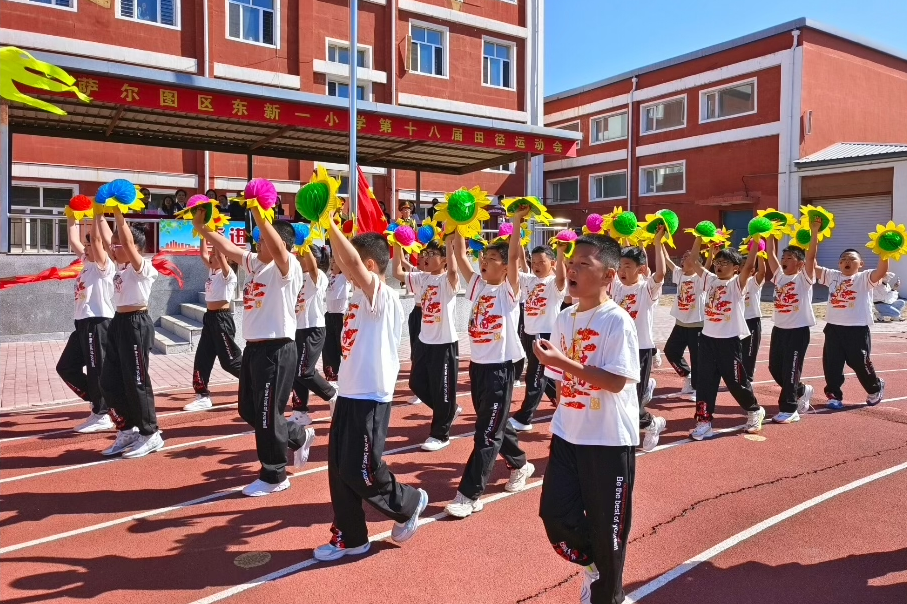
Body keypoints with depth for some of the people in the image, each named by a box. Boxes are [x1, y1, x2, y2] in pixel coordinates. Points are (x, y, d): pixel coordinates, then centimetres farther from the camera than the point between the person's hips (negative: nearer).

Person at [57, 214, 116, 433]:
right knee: (66, 367, 12)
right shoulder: (87, 263, 16)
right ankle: (98, 404, 19)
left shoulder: (104, 265, -8)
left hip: (97, 323, -9)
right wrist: (72, 217, 19)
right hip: (83, 323, 9)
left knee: (97, 370, -3)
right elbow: (74, 241, 20)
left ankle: (102, 416, 6)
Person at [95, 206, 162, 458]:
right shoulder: (120, 266, 13)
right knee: (109, 381, 9)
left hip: (136, 324, -9)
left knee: (136, 381, -4)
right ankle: (127, 430, 21)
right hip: (118, 323, 9)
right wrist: (99, 214, 12)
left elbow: (129, 243, -25)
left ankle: (151, 434, 7)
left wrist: (118, 214, -25)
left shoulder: (142, 267, -11)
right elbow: (104, 240, 16)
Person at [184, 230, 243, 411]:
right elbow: (202, 253, 12)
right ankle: (203, 396, 11)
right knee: (202, 358, 6)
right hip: (210, 318, 9)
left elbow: (220, 254, -25)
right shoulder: (212, 270, 13)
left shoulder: (228, 273, -12)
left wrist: (217, 234, -22)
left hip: (222, 319, -9)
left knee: (231, 360, -3)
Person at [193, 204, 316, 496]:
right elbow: (227, 247, 13)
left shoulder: (287, 268, -13)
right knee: (249, 411, 18)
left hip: (277, 350, -9)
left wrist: (260, 216, -39)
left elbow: (277, 248, -33)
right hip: (253, 347, 9)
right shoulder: (253, 262, 11)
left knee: (267, 415, 0)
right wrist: (201, 226, 3)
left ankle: (274, 476, 16)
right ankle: (298, 436, 35)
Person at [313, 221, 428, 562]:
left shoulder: (383, 297, -18)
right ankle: (349, 537, 24)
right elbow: (343, 263, 20)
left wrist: (328, 223, -28)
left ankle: (409, 504, 25)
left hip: (370, 399, -9)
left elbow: (353, 263, -28)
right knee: (339, 469, 11)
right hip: (349, 394, 10)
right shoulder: (361, 294, 10)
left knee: (361, 471, -1)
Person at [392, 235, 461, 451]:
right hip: (424, 341, 8)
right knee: (417, 384, 15)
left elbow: (453, 271, -36)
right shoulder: (421, 278, 7)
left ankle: (440, 434, 17)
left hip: (445, 343, -8)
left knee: (442, 389, 2)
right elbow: (397, 273, 4)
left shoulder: (448, 281, -13)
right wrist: (397, 244, -3)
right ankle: (450, 410, 36)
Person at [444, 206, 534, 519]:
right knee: (496, 424, 20)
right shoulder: (476, 284, 8)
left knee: (487, 432, -3)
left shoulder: (509, 290, -7)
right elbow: (460, 255, 3)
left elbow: (514, 257, -22)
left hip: (500, 368, -7)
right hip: (476, 365, 7)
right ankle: (520, 465, 43)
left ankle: (470, 494, 0)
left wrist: (517, 222, -27)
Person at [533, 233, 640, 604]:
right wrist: (562, 419, 12)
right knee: (554, 511, 6)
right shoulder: (564, 319, 4)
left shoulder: (617, 321, -16)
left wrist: (564, 361, -26)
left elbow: (616, 381, -23)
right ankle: (590, 564, 35)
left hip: (609, 440, -6)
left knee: (606, 524, 9)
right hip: (568, 435, 6)